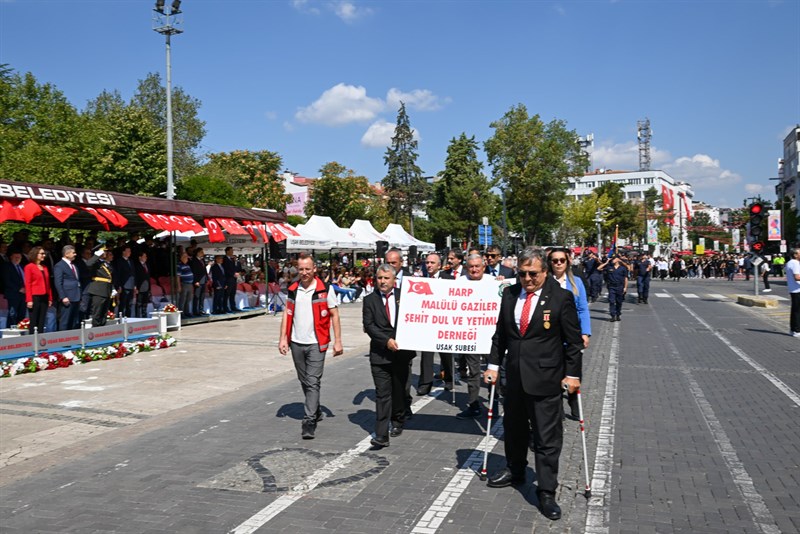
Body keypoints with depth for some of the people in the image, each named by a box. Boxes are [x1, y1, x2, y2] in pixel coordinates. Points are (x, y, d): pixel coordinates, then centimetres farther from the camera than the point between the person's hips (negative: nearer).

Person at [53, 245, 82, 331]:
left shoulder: (74, 265, 18)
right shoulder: (59, 266, -6)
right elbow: (58, 283, -11)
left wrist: (80, 295, 14)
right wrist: (63, 297, -18)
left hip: (76, 298, 8)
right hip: (67, 298, -8)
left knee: (76, 322, 10)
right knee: (65, 322, -5)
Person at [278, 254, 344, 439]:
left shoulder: (325, 290, -7)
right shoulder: (293, 290, 6)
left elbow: (334, 315, -4)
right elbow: (287, 314, 10)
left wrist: (337, 341, -8)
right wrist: (283, 338, 3)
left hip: (316, 344, -5)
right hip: (296, 343, 5)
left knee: (313, 382, -8)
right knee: (304, 381, 17)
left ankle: (309, 421, -5)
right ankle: (316, 411, 36)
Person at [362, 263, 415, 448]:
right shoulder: (370, 300, 2)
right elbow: (369, 325, -6)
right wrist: (386, 340, -16)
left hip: (402, 351, 1)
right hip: (380, 354, -1)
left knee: (399, 391, 15)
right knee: (382, 394, -5)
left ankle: (397, 423, 36)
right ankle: (381, 435, -6)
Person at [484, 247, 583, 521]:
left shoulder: (561, 298, -10)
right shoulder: (510, 294, 3)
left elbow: (574, 340, -6)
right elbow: (500, 333, 10)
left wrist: (572, 374, -6)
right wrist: (494, 364, 8)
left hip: (545, 378, -5)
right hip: (514, 375, 5)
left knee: (547, 437, 1)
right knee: (513, 428, 21)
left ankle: (546, 493, 14)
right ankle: (515, 471, 43)